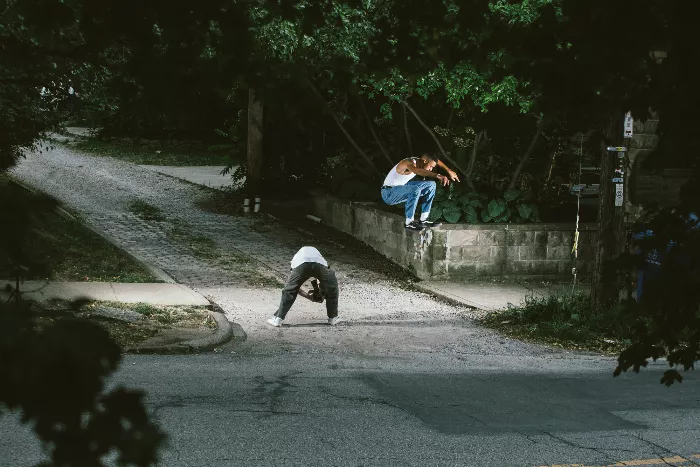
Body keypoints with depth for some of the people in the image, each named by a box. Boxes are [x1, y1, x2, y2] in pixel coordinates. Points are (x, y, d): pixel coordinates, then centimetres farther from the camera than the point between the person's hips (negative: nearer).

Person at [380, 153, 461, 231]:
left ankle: (423, 220, 4)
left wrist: (449, 171, 15)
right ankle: (409, 223, -26)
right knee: (415, 189, -36)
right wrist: (437, 175, -58)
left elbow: (435, 160, 22)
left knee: (431, 185, 5)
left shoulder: (417, 161, 2)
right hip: (388, 194, -10)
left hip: (402, 189, 10)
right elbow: (417, 171, -50)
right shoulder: (409, 163, -25)